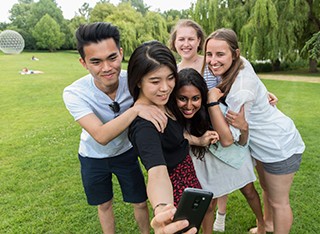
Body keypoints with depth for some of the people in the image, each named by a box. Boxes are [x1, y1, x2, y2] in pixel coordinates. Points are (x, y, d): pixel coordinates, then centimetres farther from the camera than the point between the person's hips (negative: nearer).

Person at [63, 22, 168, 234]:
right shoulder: (74, 93, -30)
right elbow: (101, 136, -40)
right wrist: (135, 109, -51)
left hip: (126, 152, 1)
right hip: (93, 157, 0)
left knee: (140, 202, 13)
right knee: (104, 205, 21)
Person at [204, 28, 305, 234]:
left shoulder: (242, 86, -34)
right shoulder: (231, 71, -9)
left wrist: (212, 100, -29)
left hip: (280, 146, -9)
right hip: (264, 143, 9)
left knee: (278, 201, 11)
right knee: (266, 188, 29)